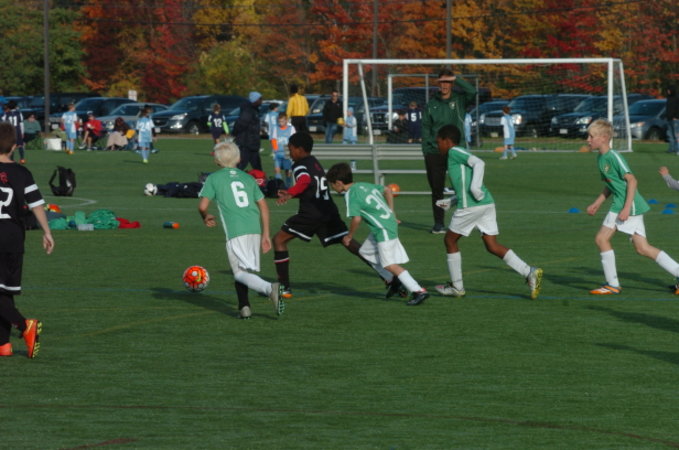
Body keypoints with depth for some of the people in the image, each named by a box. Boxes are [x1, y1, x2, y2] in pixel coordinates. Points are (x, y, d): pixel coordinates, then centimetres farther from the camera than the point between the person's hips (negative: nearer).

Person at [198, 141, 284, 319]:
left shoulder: (214, 178, 6)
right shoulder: (248, 178, 18)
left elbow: (202, 206, -1)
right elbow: (263, 206, 14)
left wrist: (206, 217, 23)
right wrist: (265, 234, 19)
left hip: (235, 231, -5)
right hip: (254, 229, 5)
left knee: (241, 273, -8)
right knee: (241, 271, 20)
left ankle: (269, 288, -32)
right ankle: (244, 307, 11)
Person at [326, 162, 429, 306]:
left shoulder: (350, 195, -12)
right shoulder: (364, 185, 14)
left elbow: (356, 219, -20)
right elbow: (387, 190, 23)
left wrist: (349, 236, -3)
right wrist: (391, 213, 26)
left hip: (384, 229, -10)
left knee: (390, 264, -10)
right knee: (365, 252, 22)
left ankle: (418, 291, -16)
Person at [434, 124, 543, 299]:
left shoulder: (454, 152, 0)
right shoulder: (459, 155, 27)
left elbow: (479, 163, -16)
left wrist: (475, 186, -24)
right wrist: (450, 202, 28)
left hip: (470, 206, -9)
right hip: (487, 203, 9)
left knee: (450, 240, 10)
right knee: (492, 245, 6)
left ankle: (457, 287, 16)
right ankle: (529, 273, -8)